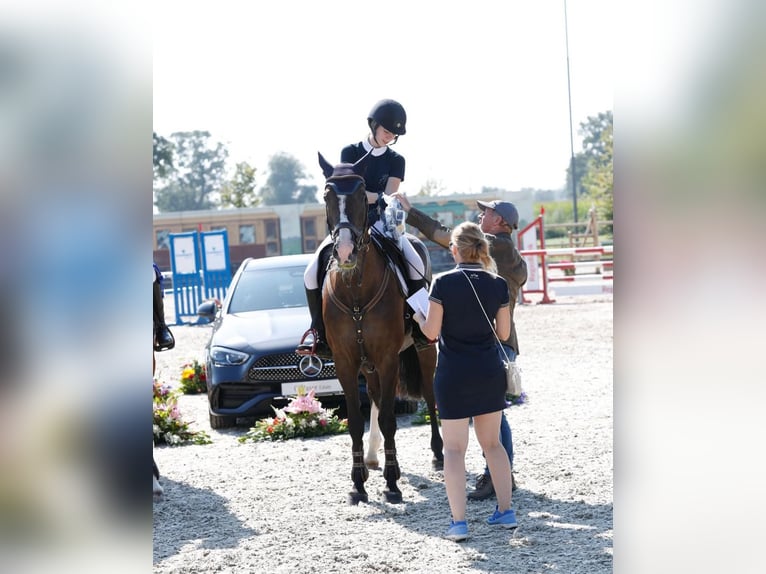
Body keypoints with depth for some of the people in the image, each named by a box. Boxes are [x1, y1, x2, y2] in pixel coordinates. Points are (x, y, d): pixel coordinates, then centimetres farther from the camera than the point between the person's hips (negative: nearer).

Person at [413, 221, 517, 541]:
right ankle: (506, 511, 19)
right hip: (490, 371, 3)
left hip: (453, 375, -3)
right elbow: (504, 333, 3)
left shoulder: (443, 283, -13)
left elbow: (431, 332, -9)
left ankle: (458, 522, -3)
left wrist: (418, 316, 12)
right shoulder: (498, 285, -3)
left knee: (454, 449, 2)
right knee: (492, 443, 18)